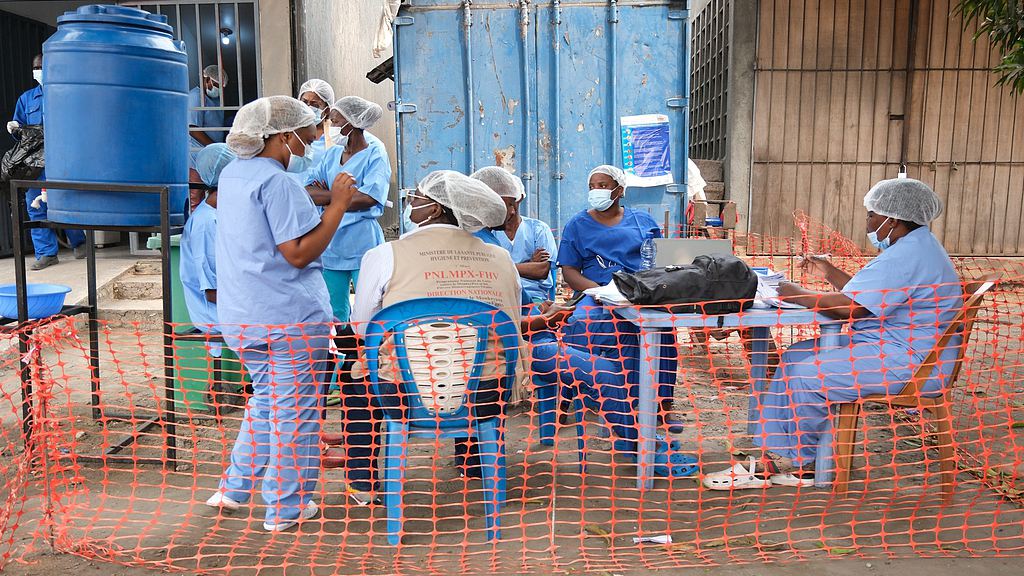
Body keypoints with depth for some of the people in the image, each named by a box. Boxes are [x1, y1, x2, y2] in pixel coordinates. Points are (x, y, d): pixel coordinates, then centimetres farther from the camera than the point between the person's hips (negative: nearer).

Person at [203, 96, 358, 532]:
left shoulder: (232, 174, 13)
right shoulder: (276, 182, -16)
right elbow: (299, 252, -20)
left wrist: (308, 202, 20)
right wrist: (337, 204, -15)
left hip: (240, 315, 9)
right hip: (290, 315, -9)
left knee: (266, 397, 24)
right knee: (295, 408, 4)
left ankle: (234, 488, 30)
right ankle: (286, 508, 14)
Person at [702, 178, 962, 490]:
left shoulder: (907, 256, -21)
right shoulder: (915, 246, 16)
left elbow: (848, 305, -26)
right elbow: (868, 295, 24)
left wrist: (796, 294, -13)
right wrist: (830, 273, 14)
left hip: (908, 362, -12)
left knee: (807, 376, -22)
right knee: (795, 357, 4)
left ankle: (801, 462, 3)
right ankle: (773, 456, 1)